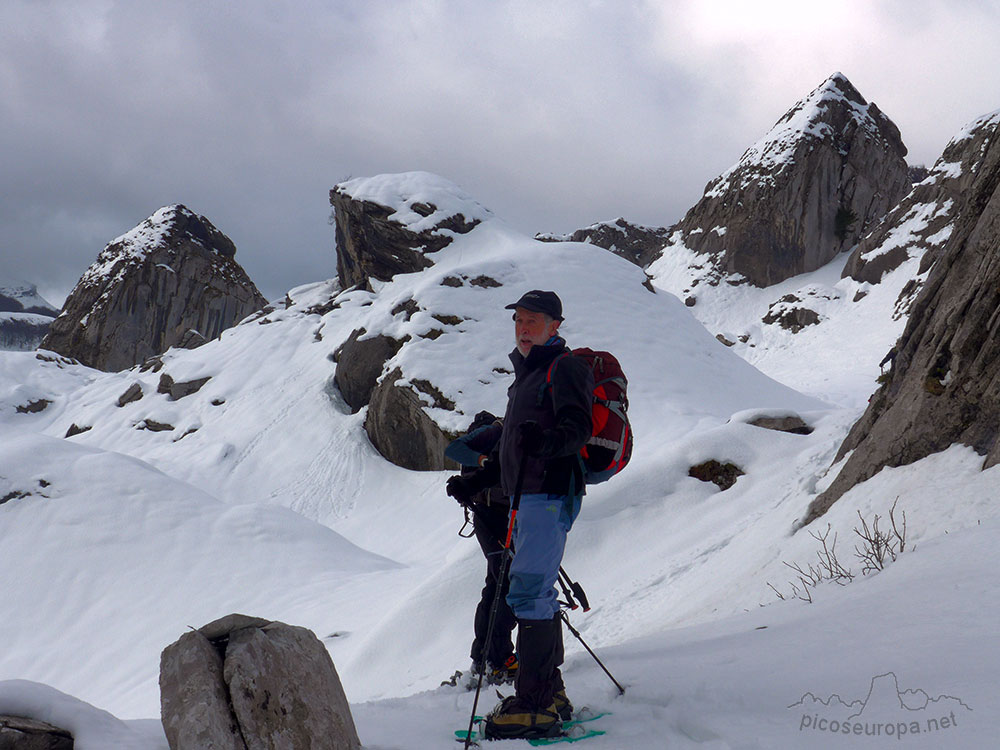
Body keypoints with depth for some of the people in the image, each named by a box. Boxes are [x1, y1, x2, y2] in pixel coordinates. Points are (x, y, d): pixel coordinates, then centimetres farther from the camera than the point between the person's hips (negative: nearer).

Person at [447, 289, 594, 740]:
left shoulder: (564, 368, -5)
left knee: (528, 591, -15)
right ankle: (551, 693, 20)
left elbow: (578, 428, -21)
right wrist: (476, 481, 28)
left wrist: (544, 441, -40)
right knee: (538, 593, 12)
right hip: (530, 496, 10)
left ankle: (534, 706, -14)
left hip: (550, 494, -10)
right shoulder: (527, 374, 24)